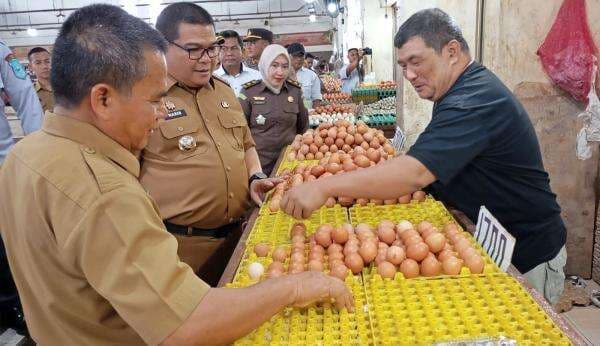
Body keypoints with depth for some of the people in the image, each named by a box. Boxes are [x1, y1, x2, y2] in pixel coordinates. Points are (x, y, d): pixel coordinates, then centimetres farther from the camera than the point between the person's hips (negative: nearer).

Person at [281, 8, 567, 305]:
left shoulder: (475, 102, -27)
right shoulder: (461, 91, 7)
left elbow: (416, 173, -38)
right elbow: (426, 161, 10)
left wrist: (324, 188, -39)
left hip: (526, 257, -9)